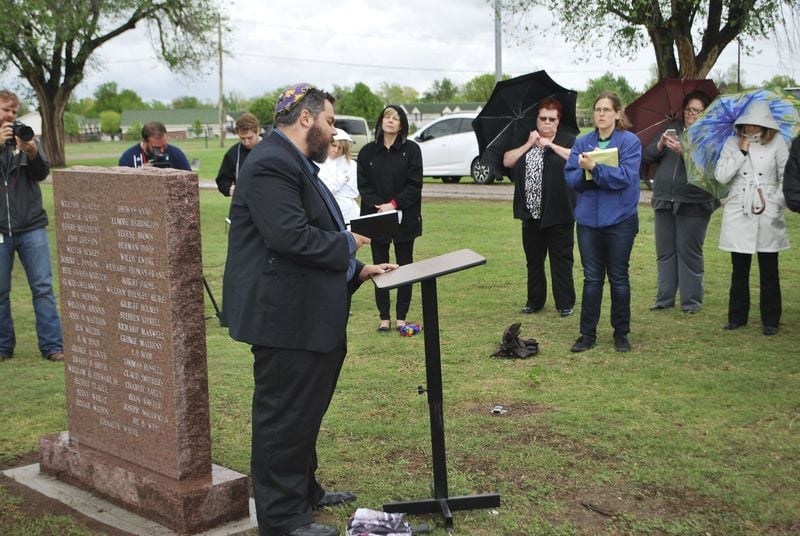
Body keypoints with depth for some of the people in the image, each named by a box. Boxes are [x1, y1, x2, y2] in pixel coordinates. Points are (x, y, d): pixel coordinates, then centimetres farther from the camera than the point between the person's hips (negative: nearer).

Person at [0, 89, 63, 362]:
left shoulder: (25, 137, 9)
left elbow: (41, 174, -1)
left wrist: (33, 152, -20)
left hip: (31, 226, 1)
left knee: (43, 288, -1)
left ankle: (53, 346, 3)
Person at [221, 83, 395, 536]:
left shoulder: (297, 164, 18)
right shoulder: (271, 164, -17)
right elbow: (291, 236, -28)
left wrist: (357, 271, 14)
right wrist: (347, 244, -14)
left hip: (312, 319, 11)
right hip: (286, 318, -11)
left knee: (307, 412, 21)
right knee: (284, 418, 0)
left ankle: (305, 492, 37)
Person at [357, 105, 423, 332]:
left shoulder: (411, 150, -1)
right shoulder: (368, 152, 5)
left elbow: (414, 185, -6)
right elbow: (363, 185, 0)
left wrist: (394, 204, -18)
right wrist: (377, 206, -16)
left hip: (404, 218, -1)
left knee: (405, 266, 5)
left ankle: (401, 317, 13)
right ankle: (384, 317, 12)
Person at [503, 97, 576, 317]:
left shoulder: (567, 140, 3)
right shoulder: (523, 141, 12)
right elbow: (507, 161, 0)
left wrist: (551, 145, -14)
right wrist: (529, 144, -6)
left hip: (558, 214, -4)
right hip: (531, 214, 4)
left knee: (561, 259, 1)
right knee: (533, 259, 12)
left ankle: (565, 303, 9)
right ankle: (535, 301, 23)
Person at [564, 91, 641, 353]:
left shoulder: (630, 142, -5)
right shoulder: (582, 142, 8)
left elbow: (624, 177, -17)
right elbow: (570, 177, 1)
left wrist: (594, 168, -21)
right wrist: (585, 172, -18)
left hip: (619, 220, -3)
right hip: (588, 218, 3)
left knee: (619, 278, 6)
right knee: (591, 278, 8)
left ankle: (621, 334, 18)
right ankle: (587, 334, 14)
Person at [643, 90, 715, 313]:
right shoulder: (672, 128, 10)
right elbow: (646, 156, 5)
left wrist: (684, 151, -27)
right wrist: (660, 145, -14)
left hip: (693, 204, -5)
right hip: (664, 200, 5)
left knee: (689, 253, 1)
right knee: (665, 252, 10)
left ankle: (691, 301, 10)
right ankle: (664, 298, 18)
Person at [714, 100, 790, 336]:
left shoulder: (777, 143, 1)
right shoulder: (732, 144, 4)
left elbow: (786, 179, 3)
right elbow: (721, 176, -6)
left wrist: (776, 203, -8)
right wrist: (741, 151, -9)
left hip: (767, 217, -1)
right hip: (738, 216, 1)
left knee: (769, 272, 5)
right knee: (739, 271, 9)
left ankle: (770, 320, 14)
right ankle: (737, 316, 21)